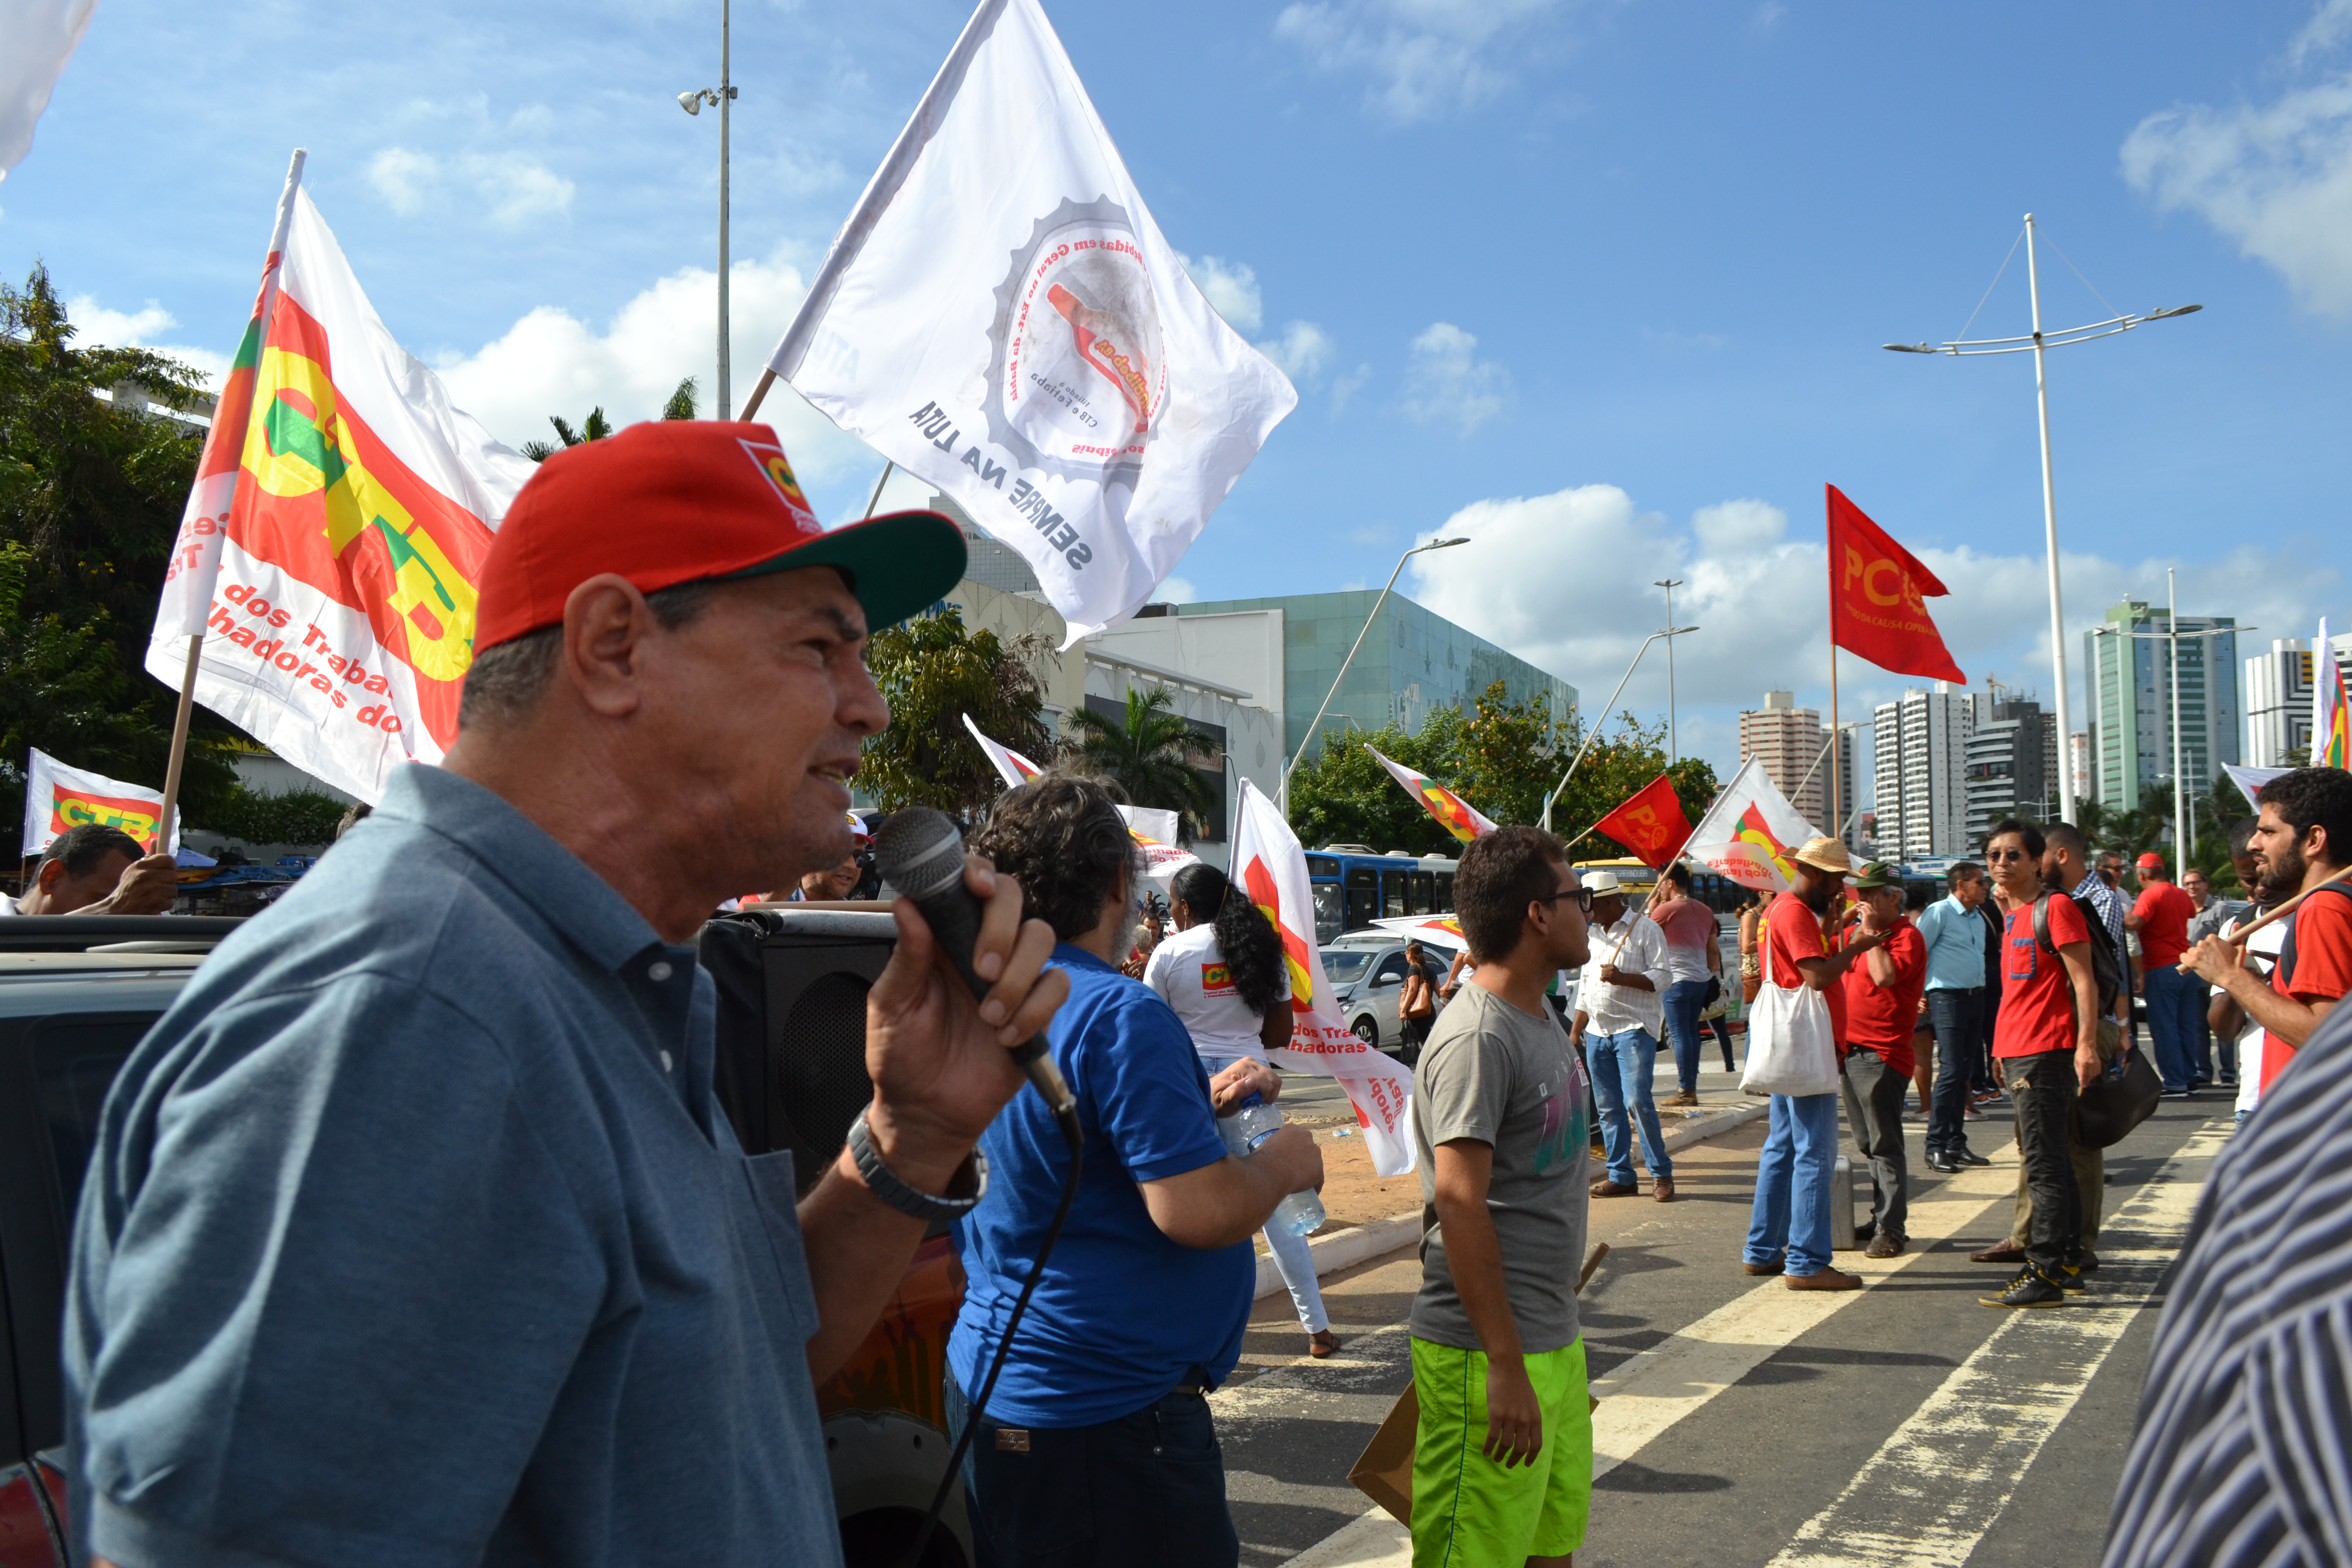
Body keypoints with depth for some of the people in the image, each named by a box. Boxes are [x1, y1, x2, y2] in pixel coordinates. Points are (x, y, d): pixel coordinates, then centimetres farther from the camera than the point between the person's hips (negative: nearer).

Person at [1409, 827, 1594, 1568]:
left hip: (1553, 1340, 9)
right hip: (1486, 1350, -9)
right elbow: (1459, 1201, -23)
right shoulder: (1477, 1038, -19)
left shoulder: (1541, 1019, 12)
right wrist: (1505, 1368, -22)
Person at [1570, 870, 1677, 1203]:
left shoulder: (1646, 930, -3)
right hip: (1597, 1033, 7)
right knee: (1608, 1107, 5)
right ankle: (1620, 1176, 11)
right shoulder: (1595, 935, 18)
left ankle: (1661, 1173, -2)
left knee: (1637, 1101, -14)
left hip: (1634, 1029, -7)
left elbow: (1660, 978, -10)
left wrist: (1622, 978, -22)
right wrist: (1575, 1031, 19)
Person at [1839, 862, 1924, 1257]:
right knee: (1868, 1144, 14)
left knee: (1885, 1146, -6)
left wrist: (1871, 932, -15)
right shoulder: (1856, 933, 16)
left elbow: (1885, 976, -24)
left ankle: (1890, 1229, -3)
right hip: (1850, 1051, 9)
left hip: (1881, 1054, -8)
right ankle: (1880, 1216, 23)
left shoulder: (1906, 935, -9)